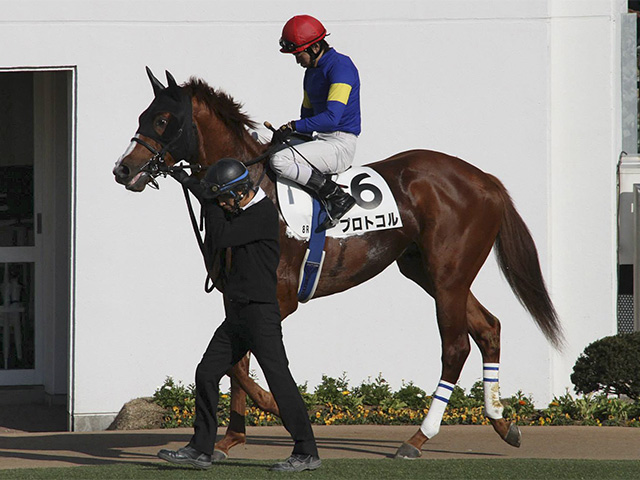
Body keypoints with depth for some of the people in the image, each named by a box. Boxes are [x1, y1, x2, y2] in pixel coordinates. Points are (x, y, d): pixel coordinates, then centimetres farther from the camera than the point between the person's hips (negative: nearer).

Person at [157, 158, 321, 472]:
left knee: (279, 379, -9)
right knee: (206, 374, 8)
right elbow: (212, 243, 20)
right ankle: (201, 450, 13)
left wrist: (210, 201, -9)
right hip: (237, 314, 10)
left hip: (261, 313, -10)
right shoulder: (240, 212, 15)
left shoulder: (264, 213, -14)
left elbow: (221, 239, -18)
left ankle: (307, 453, -6)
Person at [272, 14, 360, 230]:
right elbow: (308, 113, 26)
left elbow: (332, 117, -26)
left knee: (280, 161, -25)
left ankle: (337, 197, -21)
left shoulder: (340, 66, -16)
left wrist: (293, 127, -25)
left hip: (340, 145, -11)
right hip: (323, 140, 11)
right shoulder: (311, 71, 15)